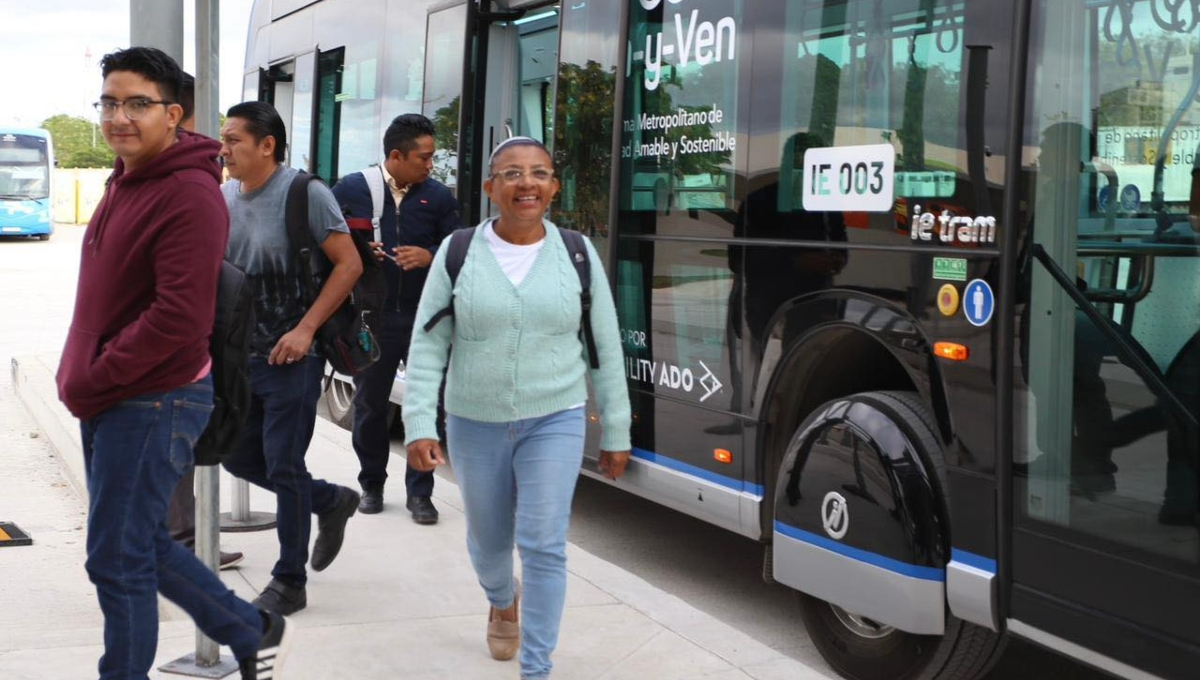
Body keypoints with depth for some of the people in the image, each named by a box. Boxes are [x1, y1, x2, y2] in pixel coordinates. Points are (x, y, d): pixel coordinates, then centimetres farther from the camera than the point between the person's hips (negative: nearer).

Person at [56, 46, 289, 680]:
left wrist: (89, 383, -17)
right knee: (140, 543, 18)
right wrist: (77, 374, 9)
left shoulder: (189, 195, -18)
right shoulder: (125, 183, 13)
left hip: (153, 401, -10)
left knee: (117, 560, 0)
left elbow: (179, 318, -24)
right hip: (110, 400, 10)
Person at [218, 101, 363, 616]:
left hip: (290, 356, -7)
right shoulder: (225, 199, 7)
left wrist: (304, 329, -19)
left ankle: (289, 582, 12)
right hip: (240, 355, 7)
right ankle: (331, 502, 34)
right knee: (239, 457, 12)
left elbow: (348, 264, -13)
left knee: (284, 468, -2)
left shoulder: (306, 194, -12)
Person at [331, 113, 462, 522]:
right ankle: (371, 485, 26)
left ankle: (419, 492, 11)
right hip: (371, 319, 0)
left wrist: (429, 257, -16)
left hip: (425, 320, 0)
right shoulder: (351, 190, 0)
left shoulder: (437, 196, 2)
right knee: (370, 403, 11)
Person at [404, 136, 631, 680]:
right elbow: (427, 346, -5)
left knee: (543, 546, -10)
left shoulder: (577, 256, -4)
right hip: (475, 424, 1)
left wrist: (615, 433, 3)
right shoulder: (459, 253, -6)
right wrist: (419, 425, -14)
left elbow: (605, 350, 2)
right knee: (488, 541, 18)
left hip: (554, 422, -1)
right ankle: (503, 601, 52)